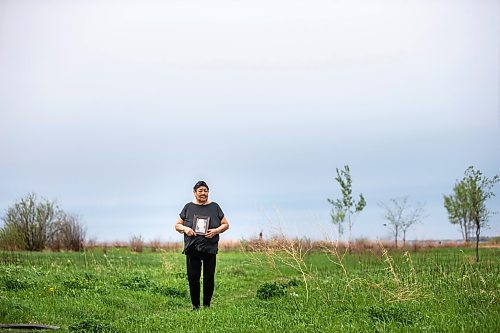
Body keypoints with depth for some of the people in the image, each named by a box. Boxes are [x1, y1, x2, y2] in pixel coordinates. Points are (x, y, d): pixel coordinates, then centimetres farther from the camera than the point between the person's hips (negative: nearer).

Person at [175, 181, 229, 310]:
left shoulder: (214, 207, 9)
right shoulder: (188, 207, 10)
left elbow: (226, 224, 11)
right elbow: (177, 225, 14)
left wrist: (216, 231, -8)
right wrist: (185, 228, -8)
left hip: (210, 248, 0)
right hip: (192, 248, 0)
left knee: (209, 278, 0)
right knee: (193, 278, -2)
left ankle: (207, 305, 13)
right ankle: (195, 306, 10)